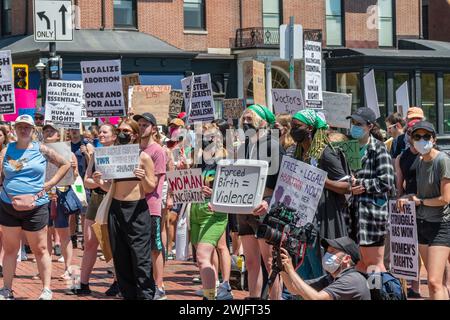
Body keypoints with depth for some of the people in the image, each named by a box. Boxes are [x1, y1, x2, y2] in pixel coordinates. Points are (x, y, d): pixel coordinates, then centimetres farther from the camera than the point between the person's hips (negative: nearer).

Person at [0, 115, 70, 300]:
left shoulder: (41, 150, 0)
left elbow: (65, 164, 6)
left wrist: (51, 184, 0)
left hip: (35, 207, -2)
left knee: (40, 250, 4)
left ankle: (46, 290, 11)